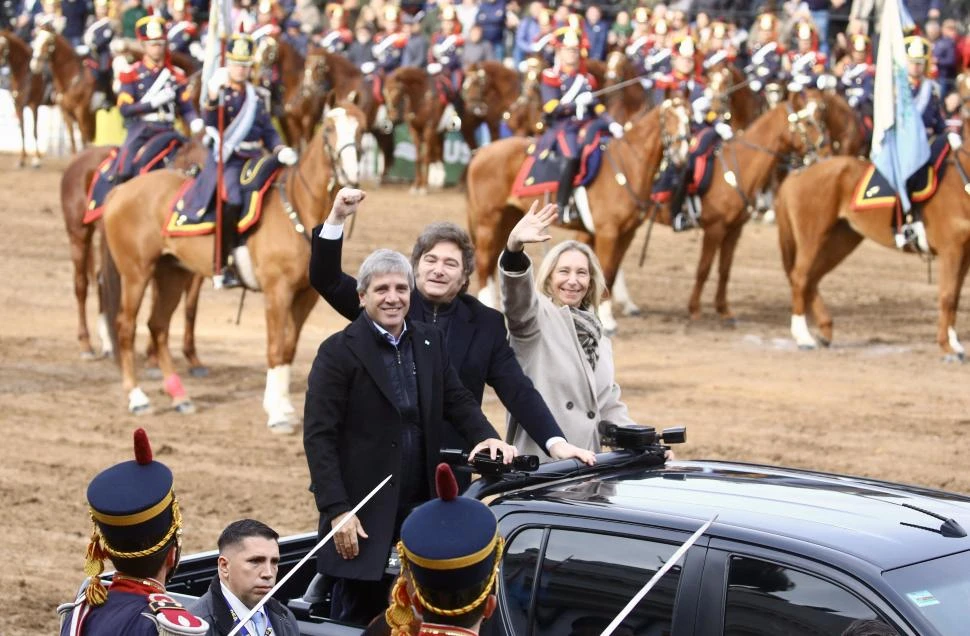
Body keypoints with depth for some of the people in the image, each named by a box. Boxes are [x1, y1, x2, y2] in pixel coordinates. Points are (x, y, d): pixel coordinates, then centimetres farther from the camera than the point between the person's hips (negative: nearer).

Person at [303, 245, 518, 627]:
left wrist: (485, 437, -9)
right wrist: (336, 510, -16)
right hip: (364, 513, -5)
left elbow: (457, 400, 14)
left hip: (422, 506, 5)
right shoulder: (339, 351, -8)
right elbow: (318, 436, -10)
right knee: (359, 620, 1)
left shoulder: (430, 342, 11)